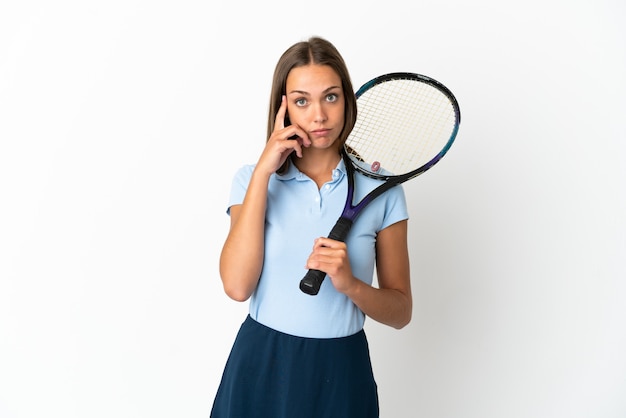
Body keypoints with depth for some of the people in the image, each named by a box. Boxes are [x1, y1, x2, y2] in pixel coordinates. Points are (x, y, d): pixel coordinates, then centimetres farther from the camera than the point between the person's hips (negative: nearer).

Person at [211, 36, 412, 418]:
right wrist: (264, 171, -17)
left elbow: (400, 311, -1)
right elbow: (237, 286, -18)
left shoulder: (380, 188, -5)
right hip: (260, 370, 0)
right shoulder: (252, 179, -2)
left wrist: (351, 285, -21)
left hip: (341, 373, 0)